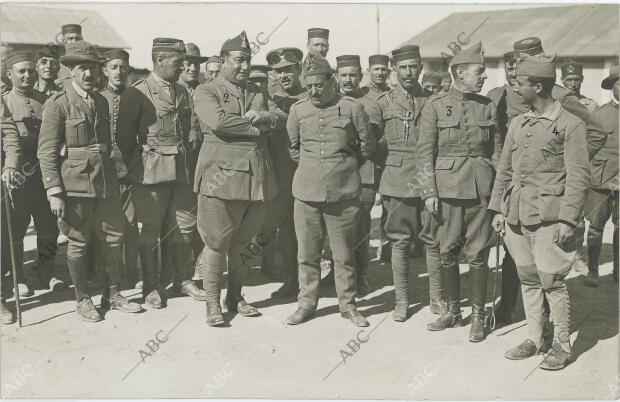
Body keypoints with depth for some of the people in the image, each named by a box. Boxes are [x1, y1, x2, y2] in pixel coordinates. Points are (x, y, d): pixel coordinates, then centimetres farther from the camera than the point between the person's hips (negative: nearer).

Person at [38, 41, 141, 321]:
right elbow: (47, 151, -10)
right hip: (75, 183, -6)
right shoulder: (57, 104, -7)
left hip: (105, 181, 6)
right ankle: (82, 300, 20)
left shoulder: (101, 102, 12)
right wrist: (54, 192, -15)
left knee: (114, 238, 8)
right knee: (78, 243, 4)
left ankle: (112, 295, 23)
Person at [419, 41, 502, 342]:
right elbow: (425, 151, -1)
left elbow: (496, 151, 12)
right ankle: (453, 310, 22)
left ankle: (478, 315, 15)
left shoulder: (487, 106, 9)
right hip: (447, 186, -1)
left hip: (481, 188, 1)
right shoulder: (435, 106, 1)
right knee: (447, 252, 4)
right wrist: (429, 191, -7)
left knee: (478, 254, 2)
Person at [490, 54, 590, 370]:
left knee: (551, 281, -2)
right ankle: (535, 338, 24)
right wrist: (497, 208, 12)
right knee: (528, 278, 12)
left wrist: (568, 219, -13)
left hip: (549, 216, -6)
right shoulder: (518, 123, 13)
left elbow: (578, 176, -8)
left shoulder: (570, 125, -5)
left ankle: (561, 345, 13)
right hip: (517, 215, 6)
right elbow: (504, 169, 17)